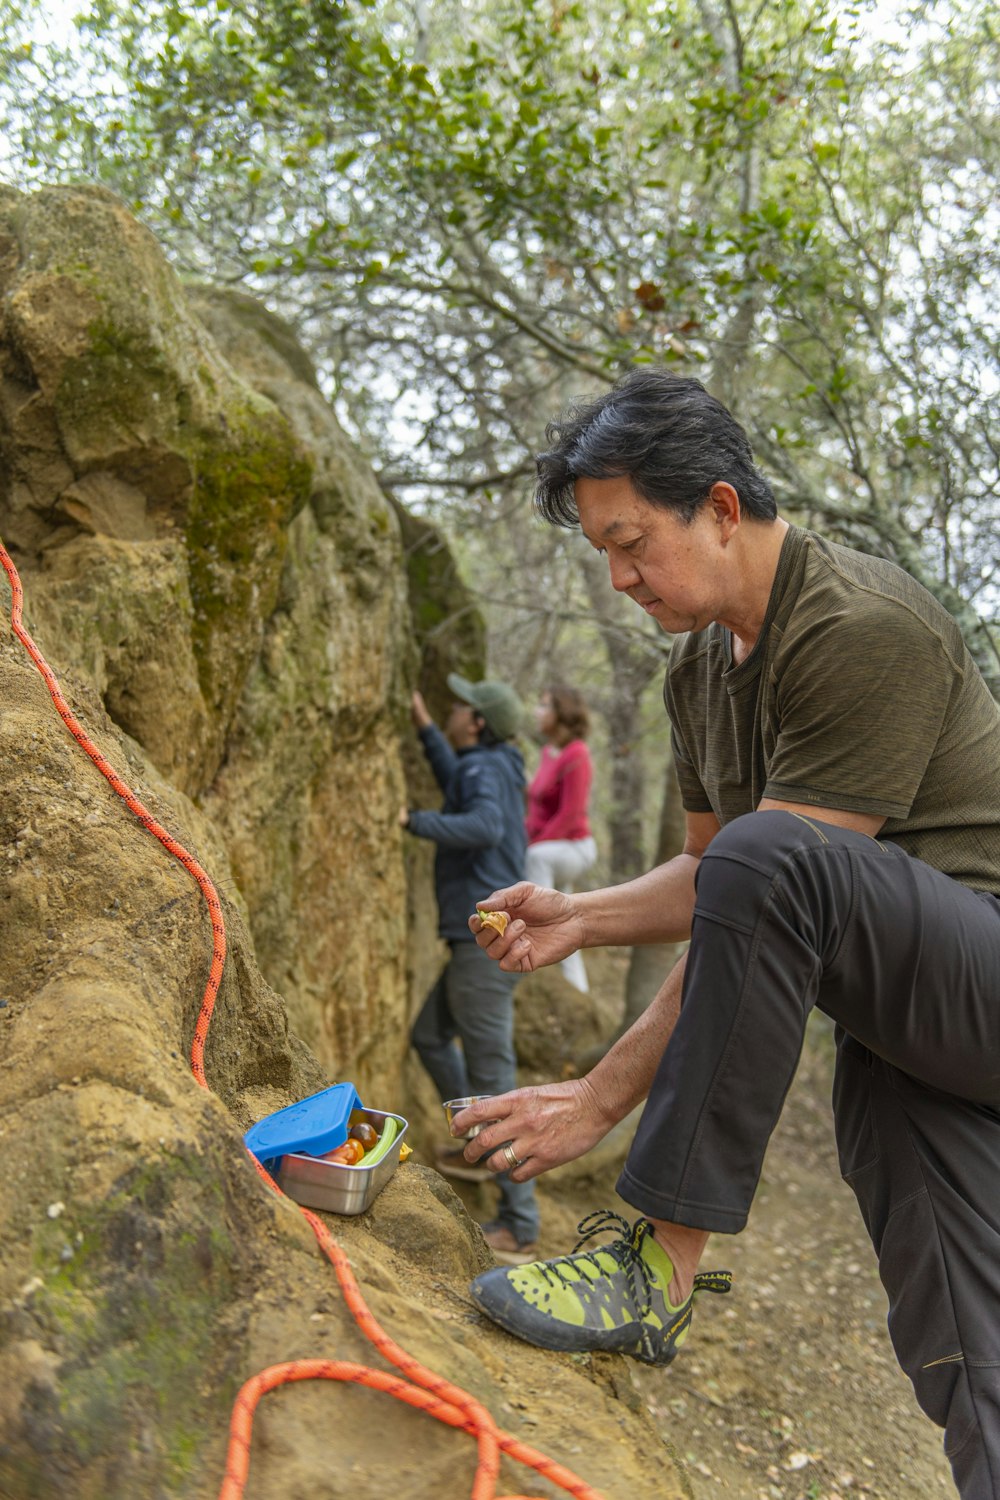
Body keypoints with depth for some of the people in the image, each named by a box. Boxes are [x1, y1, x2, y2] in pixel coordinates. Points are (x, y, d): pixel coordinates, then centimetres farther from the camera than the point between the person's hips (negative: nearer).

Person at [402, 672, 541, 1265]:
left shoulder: (486, 767, -12)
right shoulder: (492, 767, 16)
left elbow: (484, 828, -33)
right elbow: (458, 787, 41)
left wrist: (412, 821, -27)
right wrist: (425, 727, 42)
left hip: (485, 940, -10)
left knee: (491, 1079, -5)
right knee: (429, 1034, 26)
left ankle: (520, 1226, 3)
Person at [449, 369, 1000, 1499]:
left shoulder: (865, 626, -20)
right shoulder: (699, 666, 9)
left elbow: (770, 879, -24)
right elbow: (711, 883, 17)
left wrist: (608, 1094, -20)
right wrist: (579, 918, -2)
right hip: (896, 1028, 8)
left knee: (769, 854, -33)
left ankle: (658, 1272, -24)